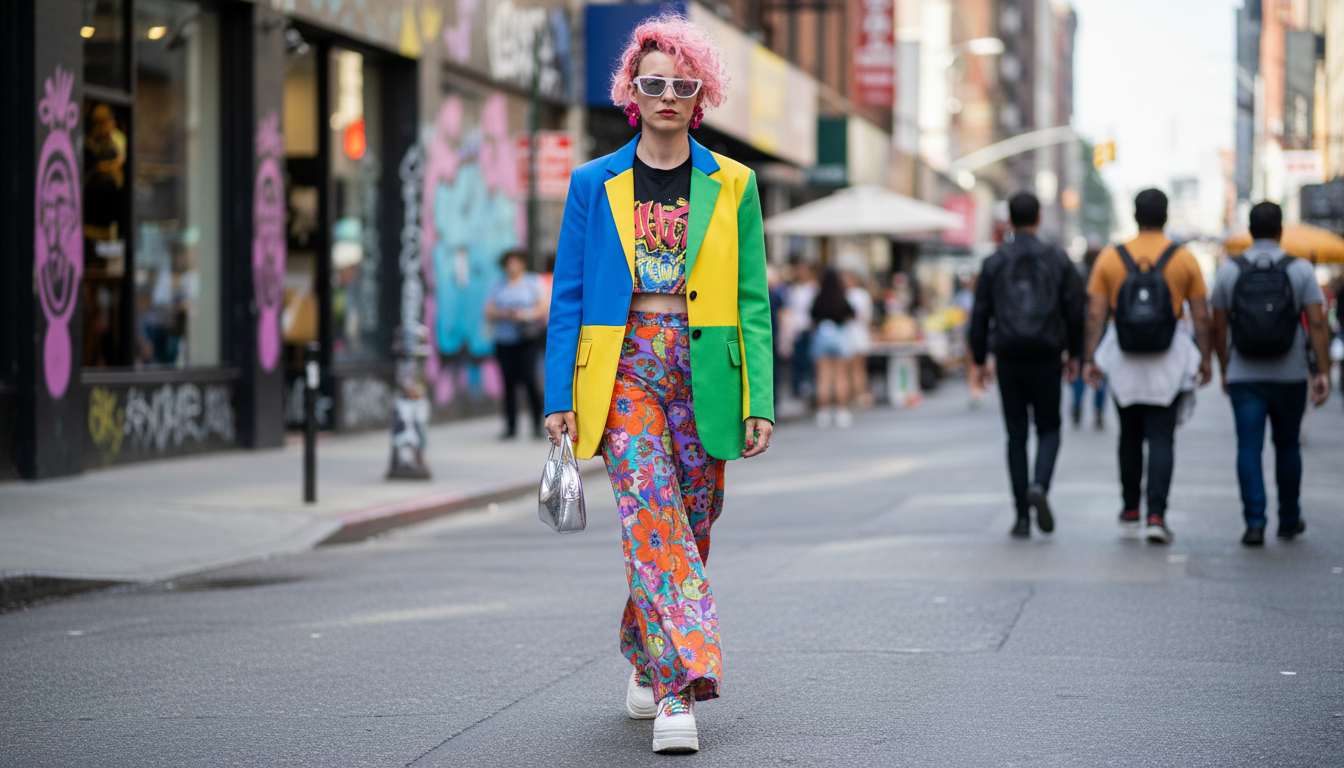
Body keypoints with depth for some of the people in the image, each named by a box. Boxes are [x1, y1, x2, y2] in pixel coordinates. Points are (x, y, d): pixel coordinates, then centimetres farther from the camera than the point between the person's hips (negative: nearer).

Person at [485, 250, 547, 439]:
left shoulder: (534, 282, 8)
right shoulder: (498, 287, 15)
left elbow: (543, 308, 2)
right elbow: (489, 313, 9)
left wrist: (525, 315, -14)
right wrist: (504, 314, -11)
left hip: (526, 340, -3)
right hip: (504, 340, 3)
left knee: (528, 378, -15)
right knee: (509, 382, -1)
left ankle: (538, 422, -3)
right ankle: (511, 426, 3)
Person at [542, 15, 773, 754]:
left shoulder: (731, 186, 6)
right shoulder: (594, 184, 6)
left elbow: (752, 300, 5)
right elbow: (568, 294, 6)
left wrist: (759, 401, -2)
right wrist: (559, 396, 0)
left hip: (702, 373, 2)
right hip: (624, 368, -2)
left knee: (688, 526, 7)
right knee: (651, 518, -16)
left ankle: (647, 660, 30)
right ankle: (679, 691, -22)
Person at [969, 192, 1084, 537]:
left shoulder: (994, 262, 2)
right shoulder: (1058, 260, 1)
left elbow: (980, 315, 1)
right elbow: (1074, 310, 1)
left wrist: (977, 362, 8)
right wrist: (1073, 354, 12)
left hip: (1009, 357, 1)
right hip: (1046, 358, -1)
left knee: (1016, 435, 7)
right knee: (1048, 428, 12)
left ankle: (1022, 516, 5)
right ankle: (1039, 486, -17)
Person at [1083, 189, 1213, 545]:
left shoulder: (1110, 258, 0)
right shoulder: (1184, 259, -2)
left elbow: (1095, 313, -4)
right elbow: (1201, 316, -2)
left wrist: (1090, 358, -2)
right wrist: (1204, 359, 6)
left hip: (1124, 362, 2)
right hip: (1167, 363, -1)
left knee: (1130, 435, 18)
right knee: (1161, 439, -1)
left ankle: (1130, 510, 26)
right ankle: (1156, 515, -14)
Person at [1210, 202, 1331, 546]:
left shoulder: (1229, 271, 0)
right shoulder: (1301, 270, -3)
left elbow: (1219, 327, 3)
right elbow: (1317, 324, -10)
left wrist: (1224, 369, 15)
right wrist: (1323, 373, -8)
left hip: (1243, 376, 0)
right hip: (1289, 375, 0)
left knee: (1249, 448, -1)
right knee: (1288, 446, 15)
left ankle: (1255, 522, -13)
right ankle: (1289, 520, 27)